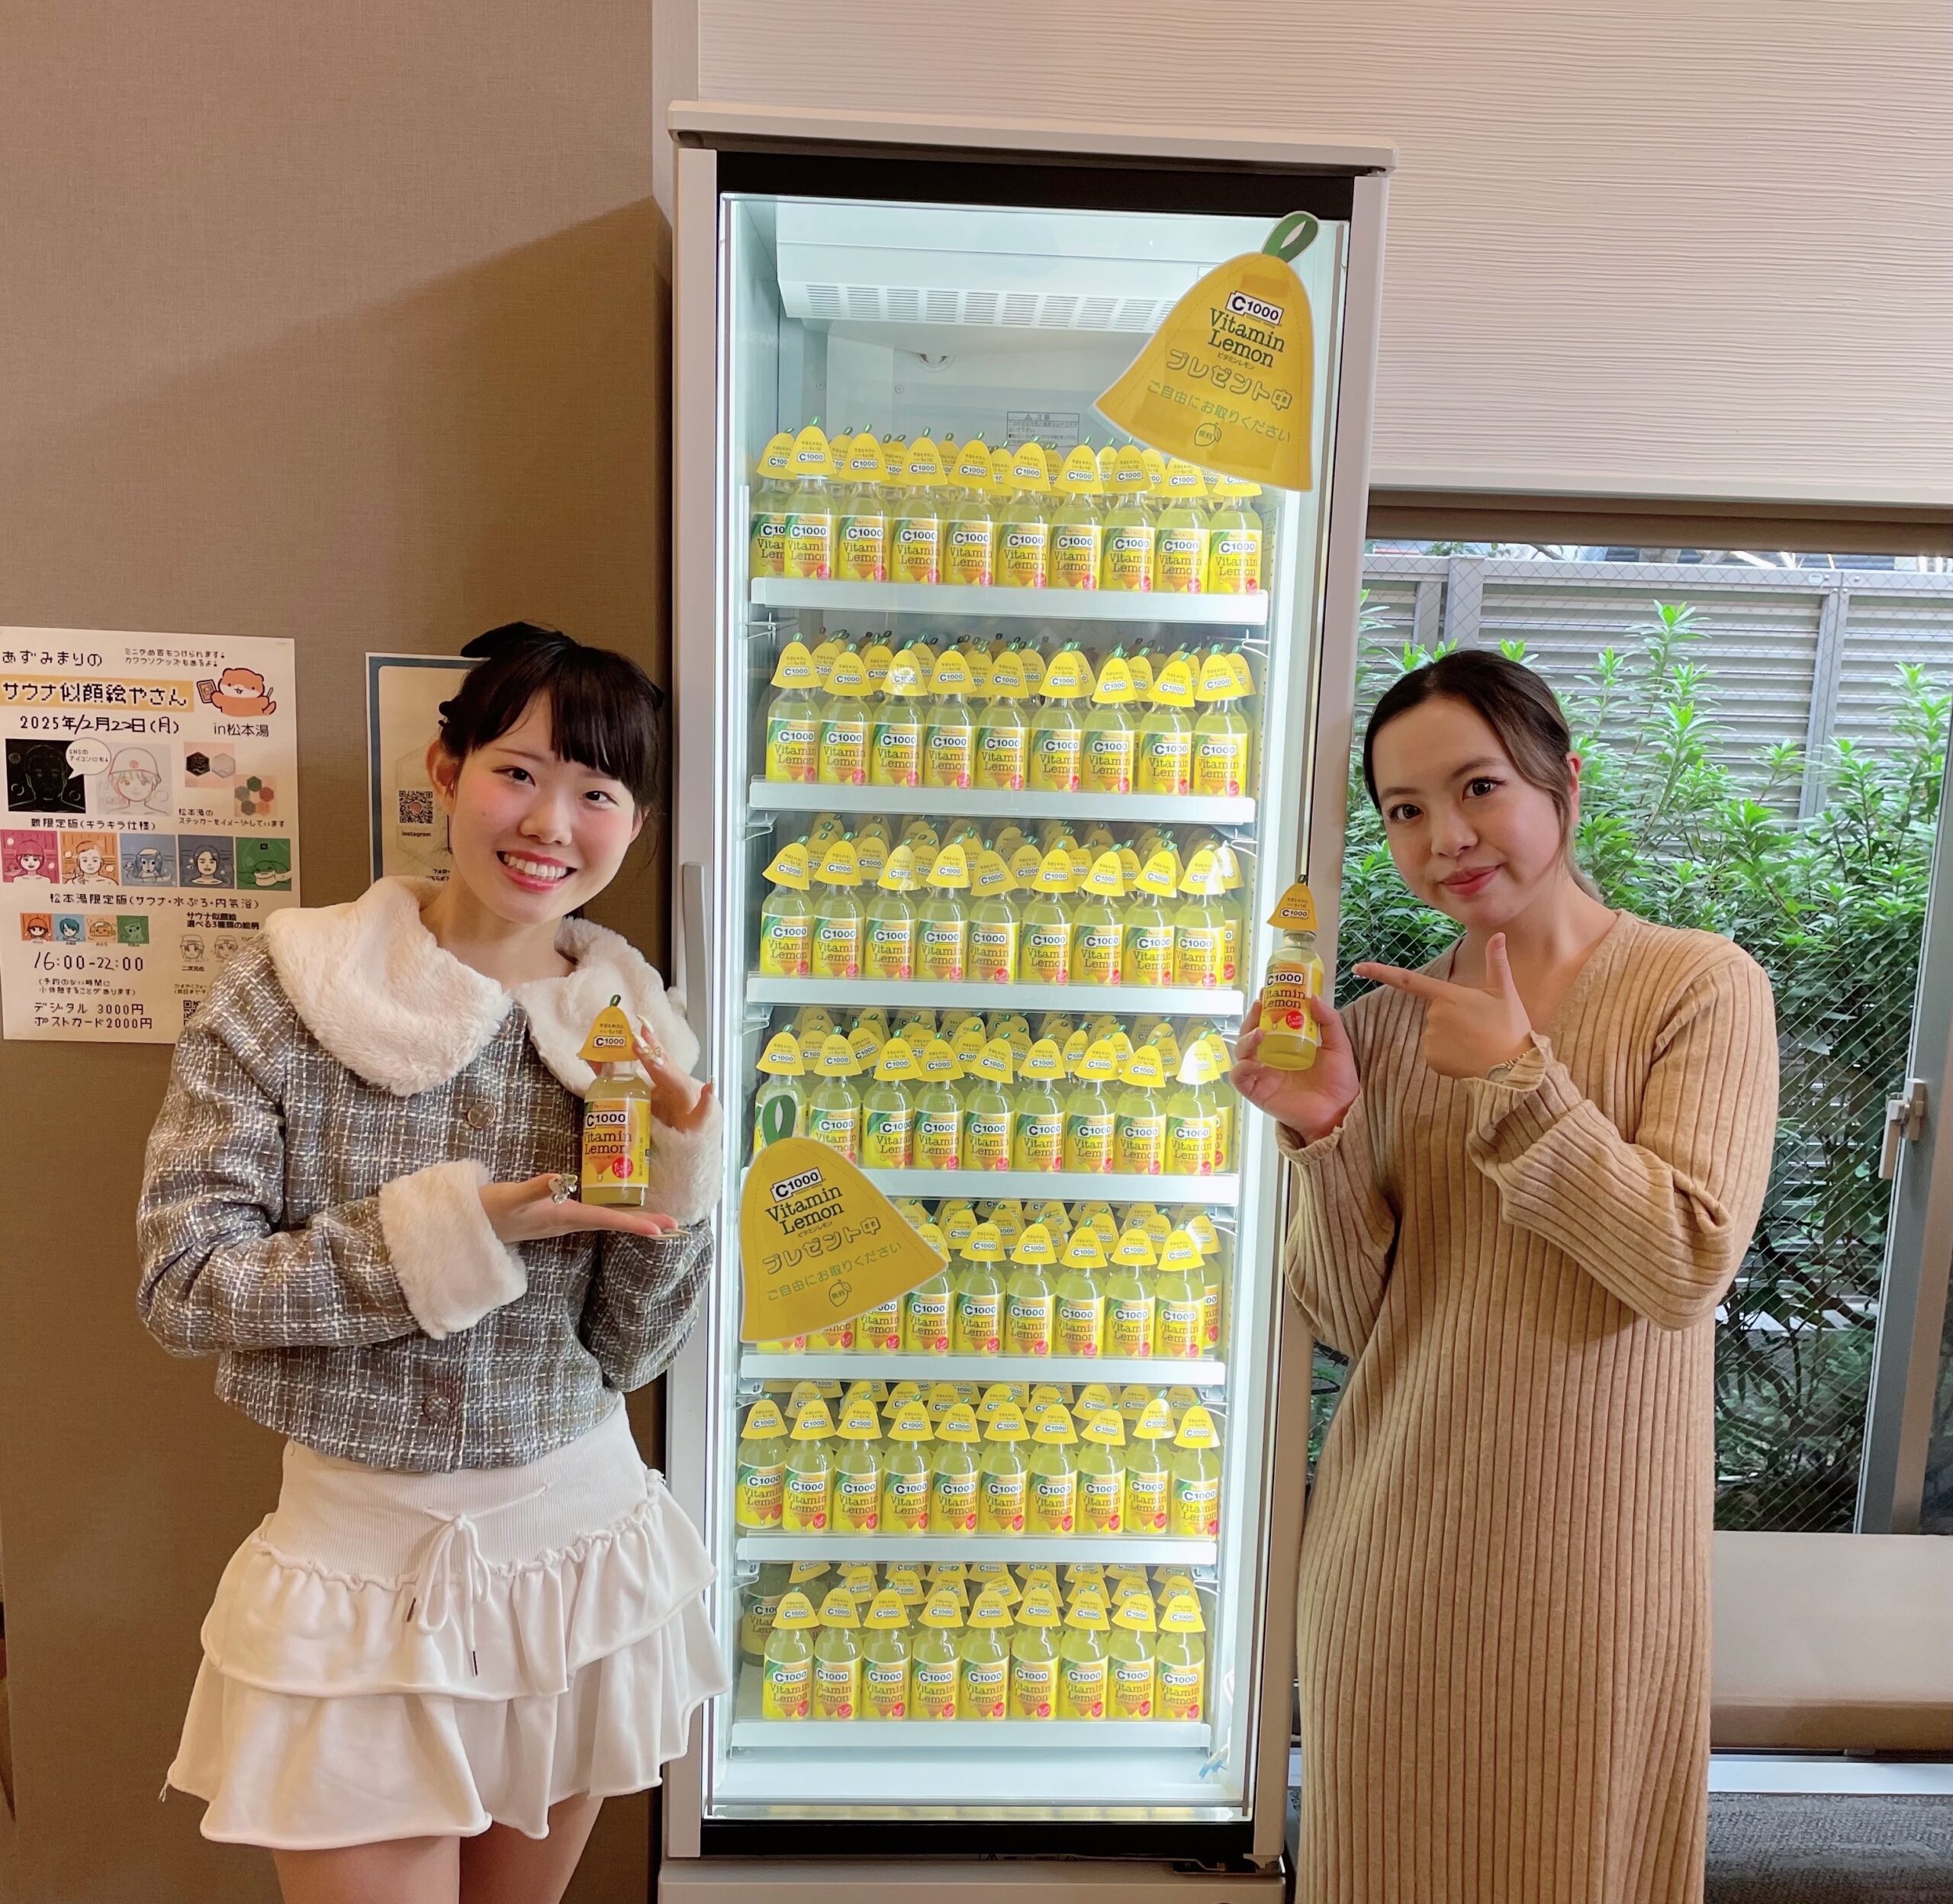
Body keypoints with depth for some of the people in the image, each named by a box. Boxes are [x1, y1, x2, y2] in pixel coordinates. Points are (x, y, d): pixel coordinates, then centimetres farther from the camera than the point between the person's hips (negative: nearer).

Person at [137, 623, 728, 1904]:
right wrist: (454, 1228, -22)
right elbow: (184, 1287, -13)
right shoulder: (288, 991, -11)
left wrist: (678, 1177, -20)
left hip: (577, 1543, 3)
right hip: (358, 1558, -3)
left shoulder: (635, 1029, -5)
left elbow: (630, 1350, -3)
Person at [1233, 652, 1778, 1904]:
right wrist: (1325, 1134, -16)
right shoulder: (1390, 1017, 0)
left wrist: (1514, 1075, -18)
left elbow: (1687, 1268, -18)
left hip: (1586, 1551, -2)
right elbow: (1350, 1322, -1)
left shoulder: (1701, 987, -8)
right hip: (1394, 1537, 3)